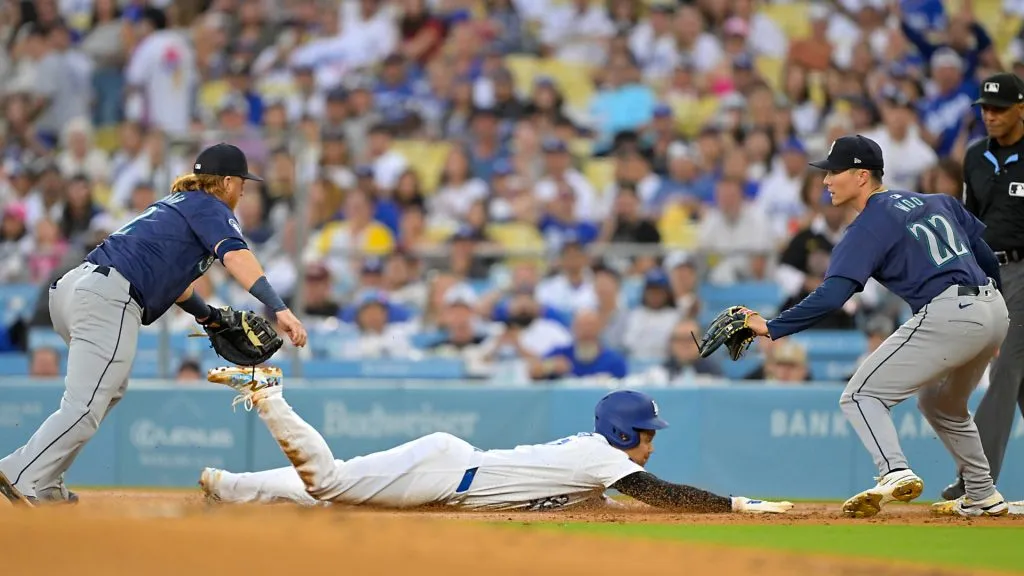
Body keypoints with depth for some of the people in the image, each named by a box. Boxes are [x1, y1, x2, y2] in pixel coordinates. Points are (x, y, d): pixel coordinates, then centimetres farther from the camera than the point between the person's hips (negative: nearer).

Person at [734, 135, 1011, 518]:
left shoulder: (869, 227, -4)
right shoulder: (934, 201, 19)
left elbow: (831, 296, -15)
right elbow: (986, 254, 21)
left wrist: (771, 328, -15)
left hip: (946, 314, -9)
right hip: (996, 311, 9)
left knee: (861, 396, -4)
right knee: (942, 406, 31)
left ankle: (895, 473, -26)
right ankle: (984, 498, 34)